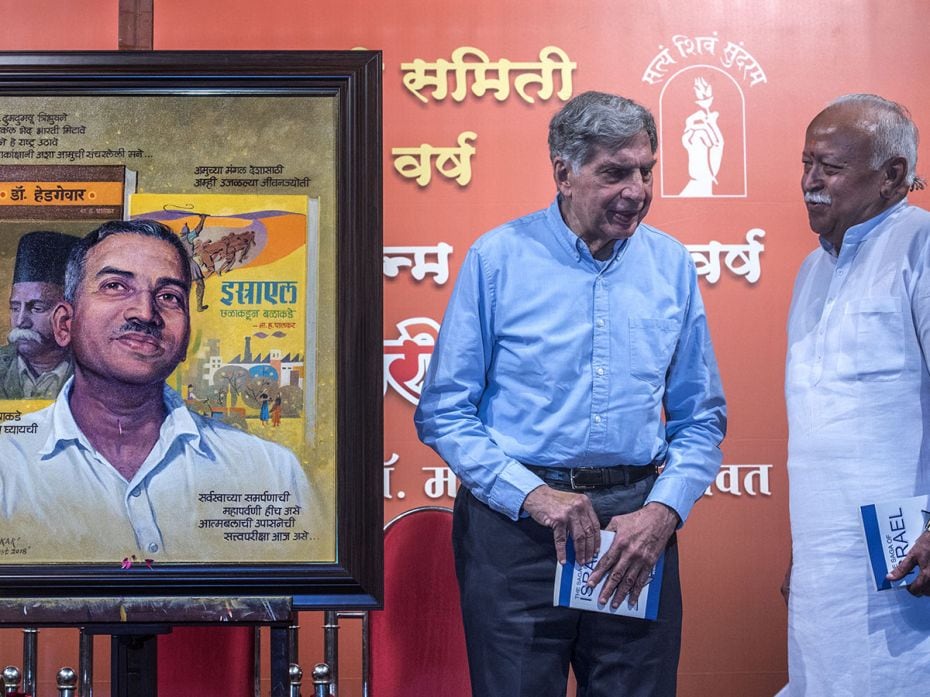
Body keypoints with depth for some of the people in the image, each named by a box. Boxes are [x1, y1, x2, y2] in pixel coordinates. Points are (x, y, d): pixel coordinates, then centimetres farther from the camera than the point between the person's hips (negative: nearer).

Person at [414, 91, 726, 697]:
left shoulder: (672, 265, 5)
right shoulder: (498, 259, -3)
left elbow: (701, 418, 10)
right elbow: (444, 412, -3)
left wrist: (662, 511, -6)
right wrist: (531, 493, -14)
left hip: (637, 521, 3)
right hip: (513, 518, -2)